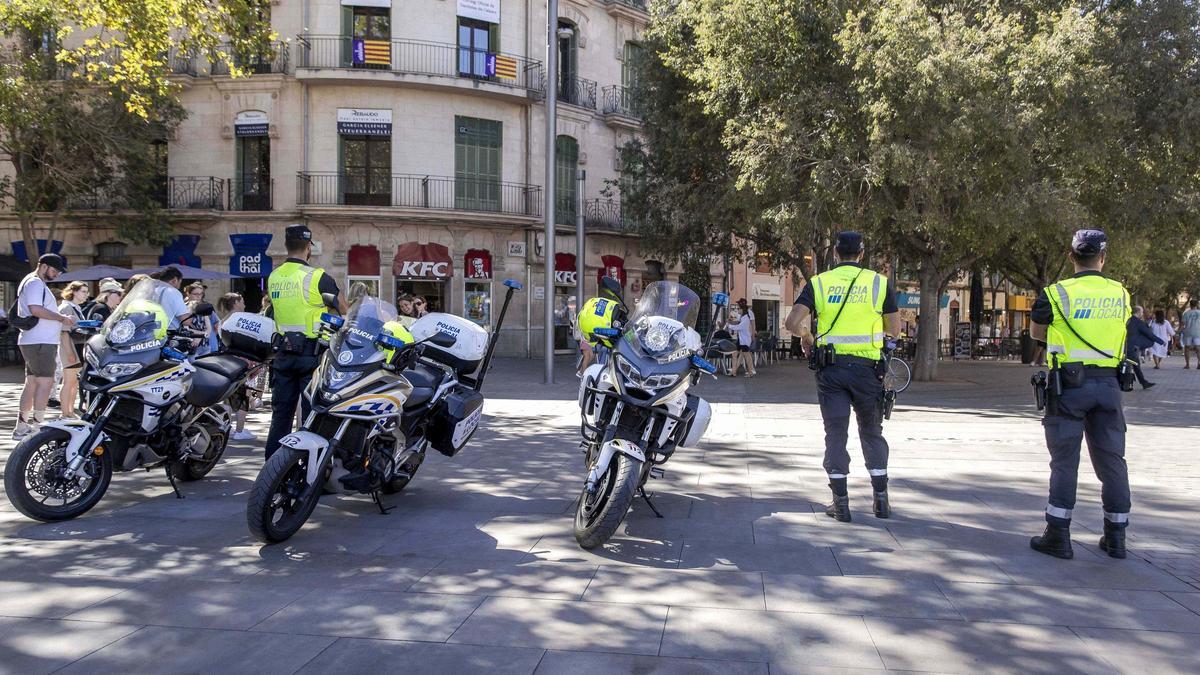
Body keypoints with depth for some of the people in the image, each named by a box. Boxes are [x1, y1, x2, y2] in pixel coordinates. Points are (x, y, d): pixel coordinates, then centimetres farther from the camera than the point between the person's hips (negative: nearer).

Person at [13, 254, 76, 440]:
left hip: (34, 342, 11)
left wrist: (62, 322, 16)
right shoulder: (35, 283, -10)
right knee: (45, 382, -12)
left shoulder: (37, 284, 23)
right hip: (40, 343, -11)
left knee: (32, 383, 13)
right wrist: (62, 318, -17)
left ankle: (21, 428, 17)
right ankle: (36, 427, -13)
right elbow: (35, 309, -24)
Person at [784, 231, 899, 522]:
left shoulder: (819, 283, 1)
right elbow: (895, 330, 6)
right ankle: (881, 500, 17)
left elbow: (793, 323, -9)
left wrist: (806, 337, 12)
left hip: (830, 367, 0)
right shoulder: (880, 282, 3)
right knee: (872, 432, 15)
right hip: (866, 367, 1)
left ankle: (841, 502, 6)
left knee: (835, 433, 6)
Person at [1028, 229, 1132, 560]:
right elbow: (1120, 331, 14)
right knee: (1111, 459, 11)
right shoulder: (1120, 294, 4)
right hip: (1108, 383, 3)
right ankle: (1115, 537, 19)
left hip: (1069, 384, -3)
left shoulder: (1056, 293, -7)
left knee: (1065, 460, 0)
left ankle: (1058, 536, 2)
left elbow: (1037, 333, 7)